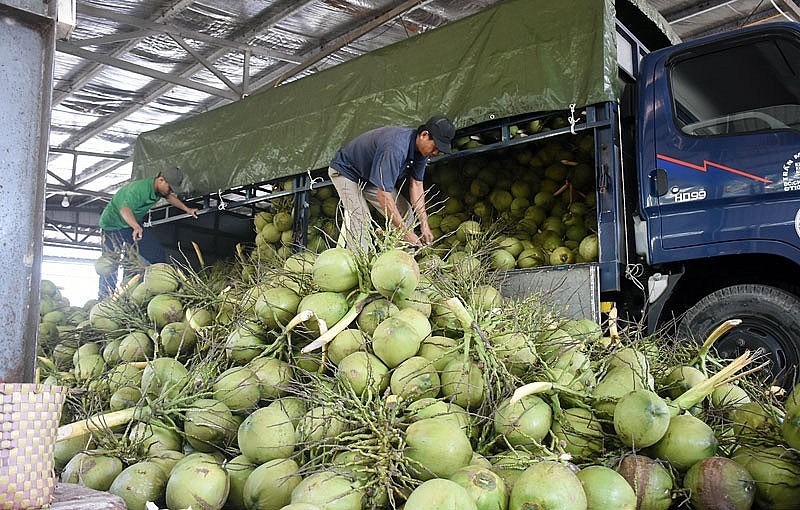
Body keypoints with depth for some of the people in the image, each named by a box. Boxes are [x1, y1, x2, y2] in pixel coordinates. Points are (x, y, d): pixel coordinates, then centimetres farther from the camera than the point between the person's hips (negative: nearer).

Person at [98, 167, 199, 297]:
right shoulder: (139, 188, -33)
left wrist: (187, 209, 19)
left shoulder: (159, 189, -5)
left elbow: (169, 197, 20)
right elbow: (125, 209, -49)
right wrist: (136, 227, -66)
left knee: (157, 253, -1)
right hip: (113, 224, -8)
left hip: (133, 224, 9)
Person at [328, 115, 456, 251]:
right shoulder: (395, 148, -41)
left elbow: (416, 184, -7)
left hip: (373, 178, 8)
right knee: (360, 219, -27)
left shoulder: (421, 148, -13)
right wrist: (406, 232, -40)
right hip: (345, 171, -8)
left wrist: (424, 224, -14)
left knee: (405, 213, -1)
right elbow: (383, 194, -42)